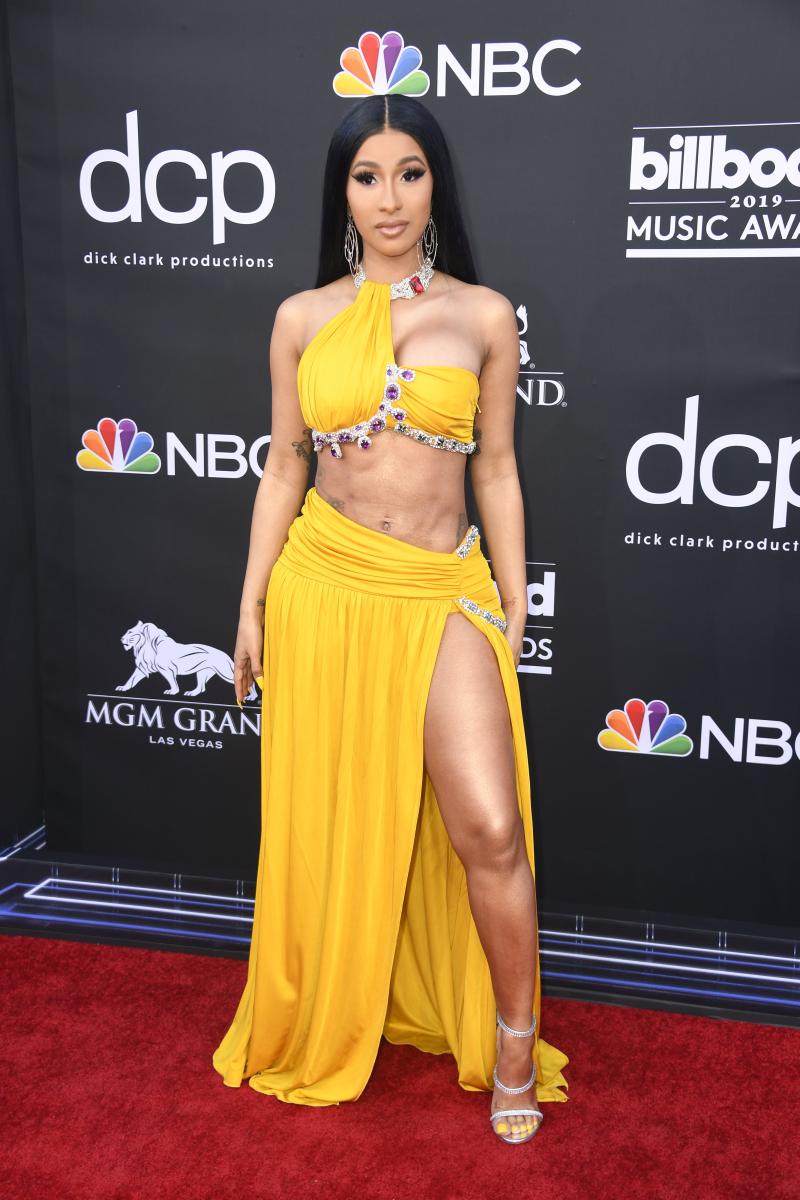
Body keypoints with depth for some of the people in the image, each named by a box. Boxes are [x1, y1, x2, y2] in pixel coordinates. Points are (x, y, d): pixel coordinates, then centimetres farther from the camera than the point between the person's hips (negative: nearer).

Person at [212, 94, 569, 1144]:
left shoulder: (483, 314, 4)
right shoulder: (302, 318, 5)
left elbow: (495, 468, 6)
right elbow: (283, 469, 8)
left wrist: (514, 604, 4)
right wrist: (252, 604, 5)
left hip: (442, 593, -1)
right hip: (322, 584, 1)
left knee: (490, 829, -10)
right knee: (327, 820, 12)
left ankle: (513, 1044, 14)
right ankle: (326, 1025, 37)